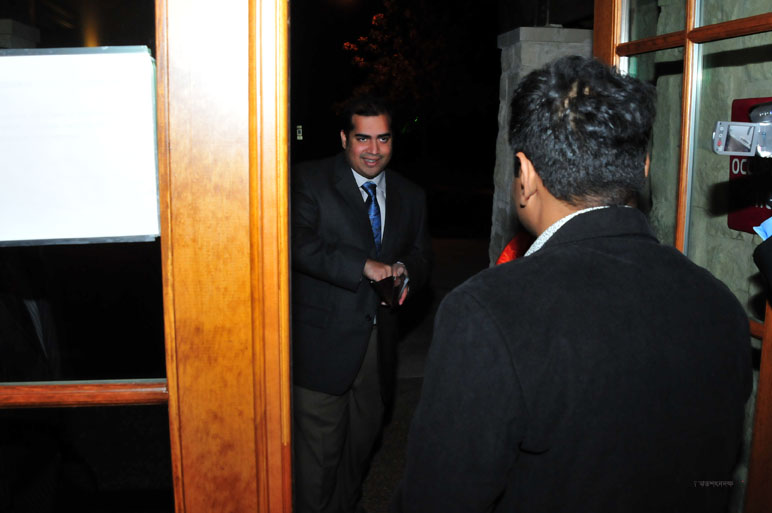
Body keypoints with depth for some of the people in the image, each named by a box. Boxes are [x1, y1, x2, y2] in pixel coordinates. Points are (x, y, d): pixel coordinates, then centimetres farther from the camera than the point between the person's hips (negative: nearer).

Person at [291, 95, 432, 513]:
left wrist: (406, 270, -9)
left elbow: (421, 251, 16)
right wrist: (363, 266, -27)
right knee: (320, 444, 2)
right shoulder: (310, 181, -7)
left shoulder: (410, 196, 10)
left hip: (378, 339, 5)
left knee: (363, 436, 19)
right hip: (325, 340, -5)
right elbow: (299, 243, -19)